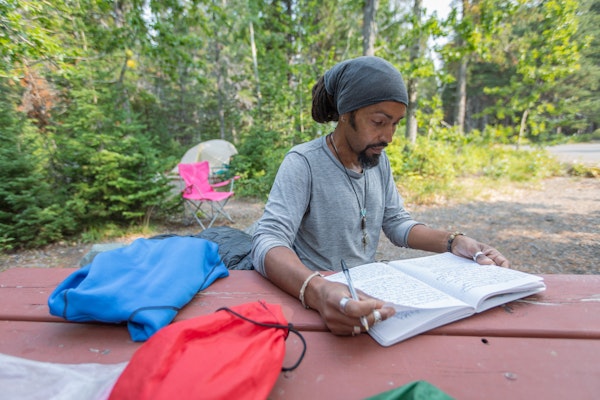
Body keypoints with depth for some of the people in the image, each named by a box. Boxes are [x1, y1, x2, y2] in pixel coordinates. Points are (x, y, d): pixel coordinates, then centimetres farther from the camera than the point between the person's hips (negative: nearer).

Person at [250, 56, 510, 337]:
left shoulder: (378, 158, 2)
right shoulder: (303, 162, -19)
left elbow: (397, 223, 7)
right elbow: (267, 241, -28)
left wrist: (454, 242, -8)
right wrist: (316, 290, -46)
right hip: (320, 296, -4)